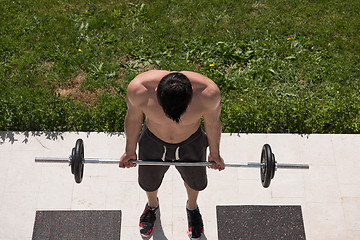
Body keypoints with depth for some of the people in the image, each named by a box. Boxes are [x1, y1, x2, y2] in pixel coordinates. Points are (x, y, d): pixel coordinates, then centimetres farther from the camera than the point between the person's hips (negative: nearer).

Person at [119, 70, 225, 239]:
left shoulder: (208, 93, -35)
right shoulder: (138, 89, -35)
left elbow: (212, 122, -13)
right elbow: (133, 118, -13)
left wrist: (214, 153, 4)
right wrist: (130, 150, 3)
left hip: (191, 146, 0)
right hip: (153, 144, 0)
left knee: (195, 182, 27)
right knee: (149, 183, 27)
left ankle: (192, 206, 63)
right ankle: (152, 205, 63)